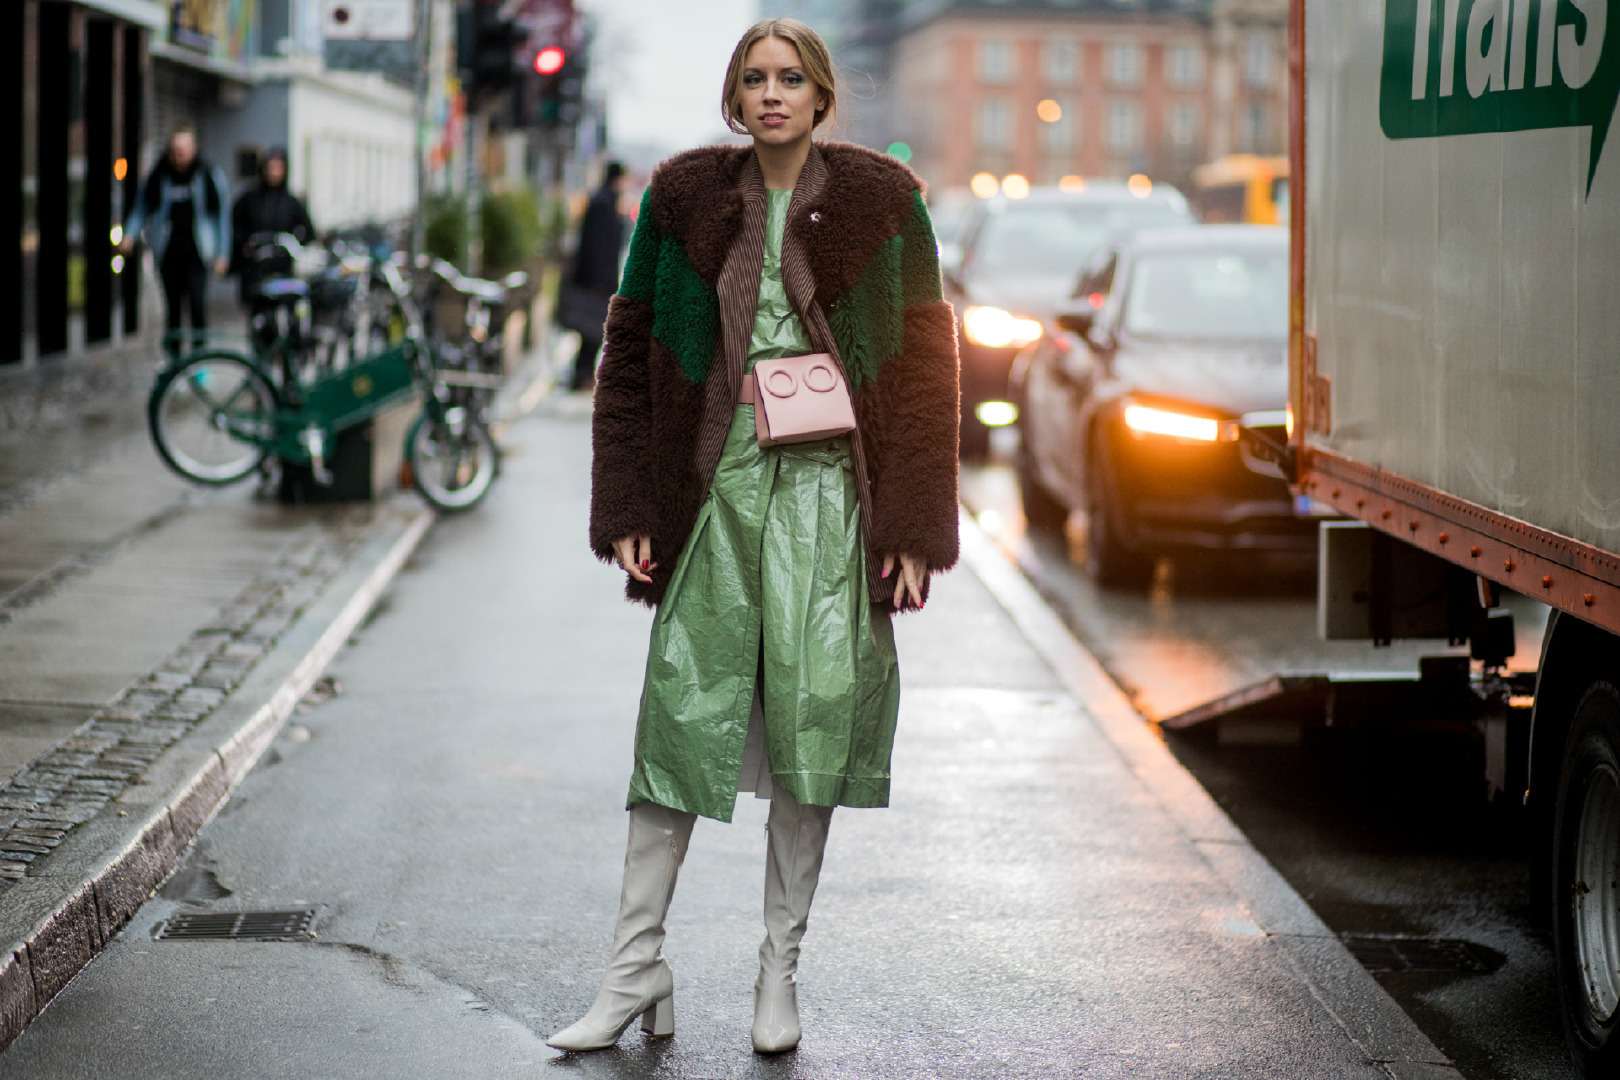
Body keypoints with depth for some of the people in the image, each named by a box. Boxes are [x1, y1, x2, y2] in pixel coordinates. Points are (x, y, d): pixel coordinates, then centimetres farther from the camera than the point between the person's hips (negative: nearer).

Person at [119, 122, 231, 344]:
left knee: (197, 304, -16)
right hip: (169, 253, 2)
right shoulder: (158, 177, 5)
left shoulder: (209, 176, 1)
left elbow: (222, 215, 5)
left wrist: (222, 254, 1)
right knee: (173, 308, 6)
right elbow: (141, 208, 13)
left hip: (196, 253, -2)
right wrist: (129, 235, -5)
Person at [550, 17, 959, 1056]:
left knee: (816, 719, 1)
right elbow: (630, 353, 7)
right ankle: (636, 971, 8)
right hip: (714, 484, 1)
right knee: (680, 715, -1)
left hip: (830, 491, 0)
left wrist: (915, 527, -3)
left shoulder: (881, 200, 2)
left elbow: (926, 363, 3)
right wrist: (626, 509, 0)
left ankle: (781, 971, 15)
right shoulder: (684, 197, 5)